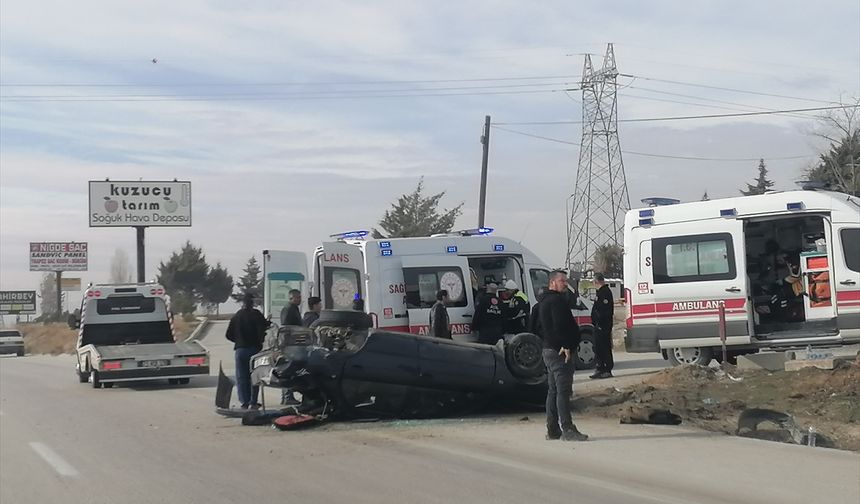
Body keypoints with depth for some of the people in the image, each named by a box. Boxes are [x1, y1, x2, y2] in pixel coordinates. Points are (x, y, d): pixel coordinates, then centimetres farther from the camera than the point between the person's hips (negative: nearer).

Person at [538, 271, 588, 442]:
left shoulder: (545, 301, 20)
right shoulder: (557, 300, -13)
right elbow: (560, 325, -24)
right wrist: (566, 346, -21)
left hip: (549, 349, 11)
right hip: (560, 351, -11)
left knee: (553, 391, 13)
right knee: (563, 391, -12)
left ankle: (552, 430, 15)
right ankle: (567, 429, -15)